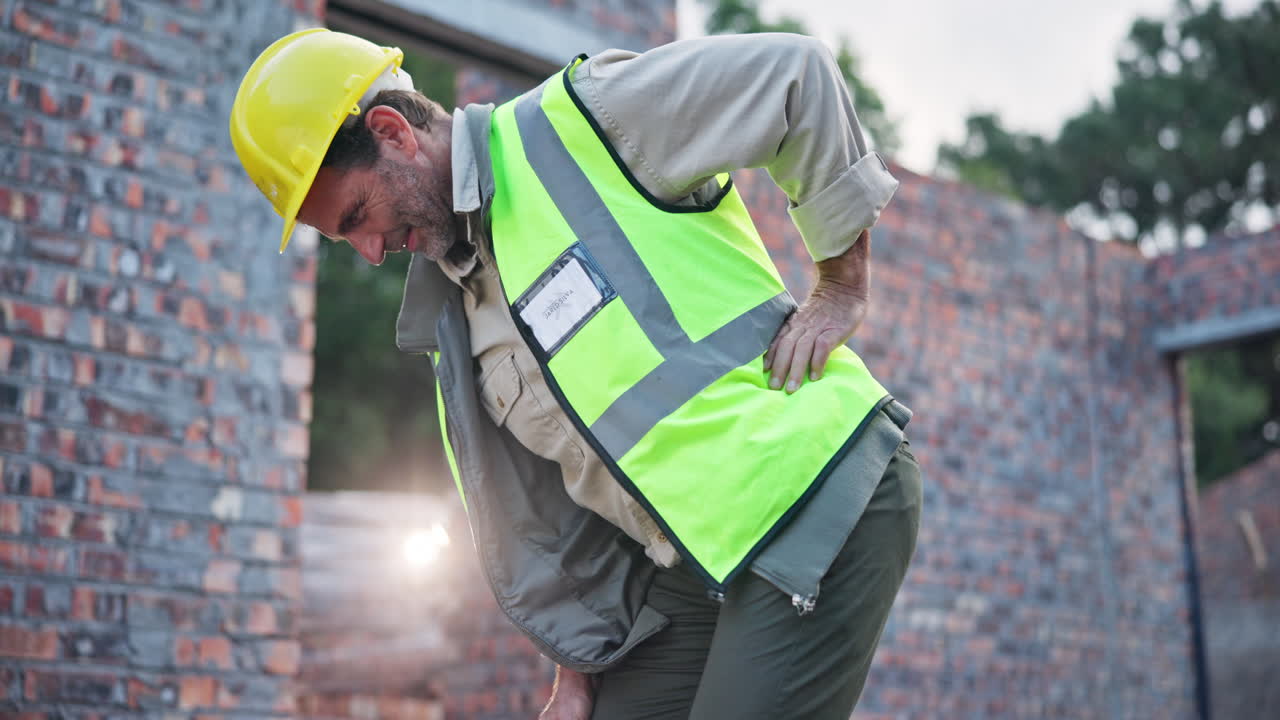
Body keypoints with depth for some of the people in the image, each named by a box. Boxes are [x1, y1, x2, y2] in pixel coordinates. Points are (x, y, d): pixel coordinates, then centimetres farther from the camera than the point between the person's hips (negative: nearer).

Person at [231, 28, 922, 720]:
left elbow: (794, 71, -8)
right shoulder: (448, 317, 14)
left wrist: (844, 286, -6)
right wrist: (576, 663, 16)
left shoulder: (580, 121, -8)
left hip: (822, 506, -7)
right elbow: (538, 514, 18)